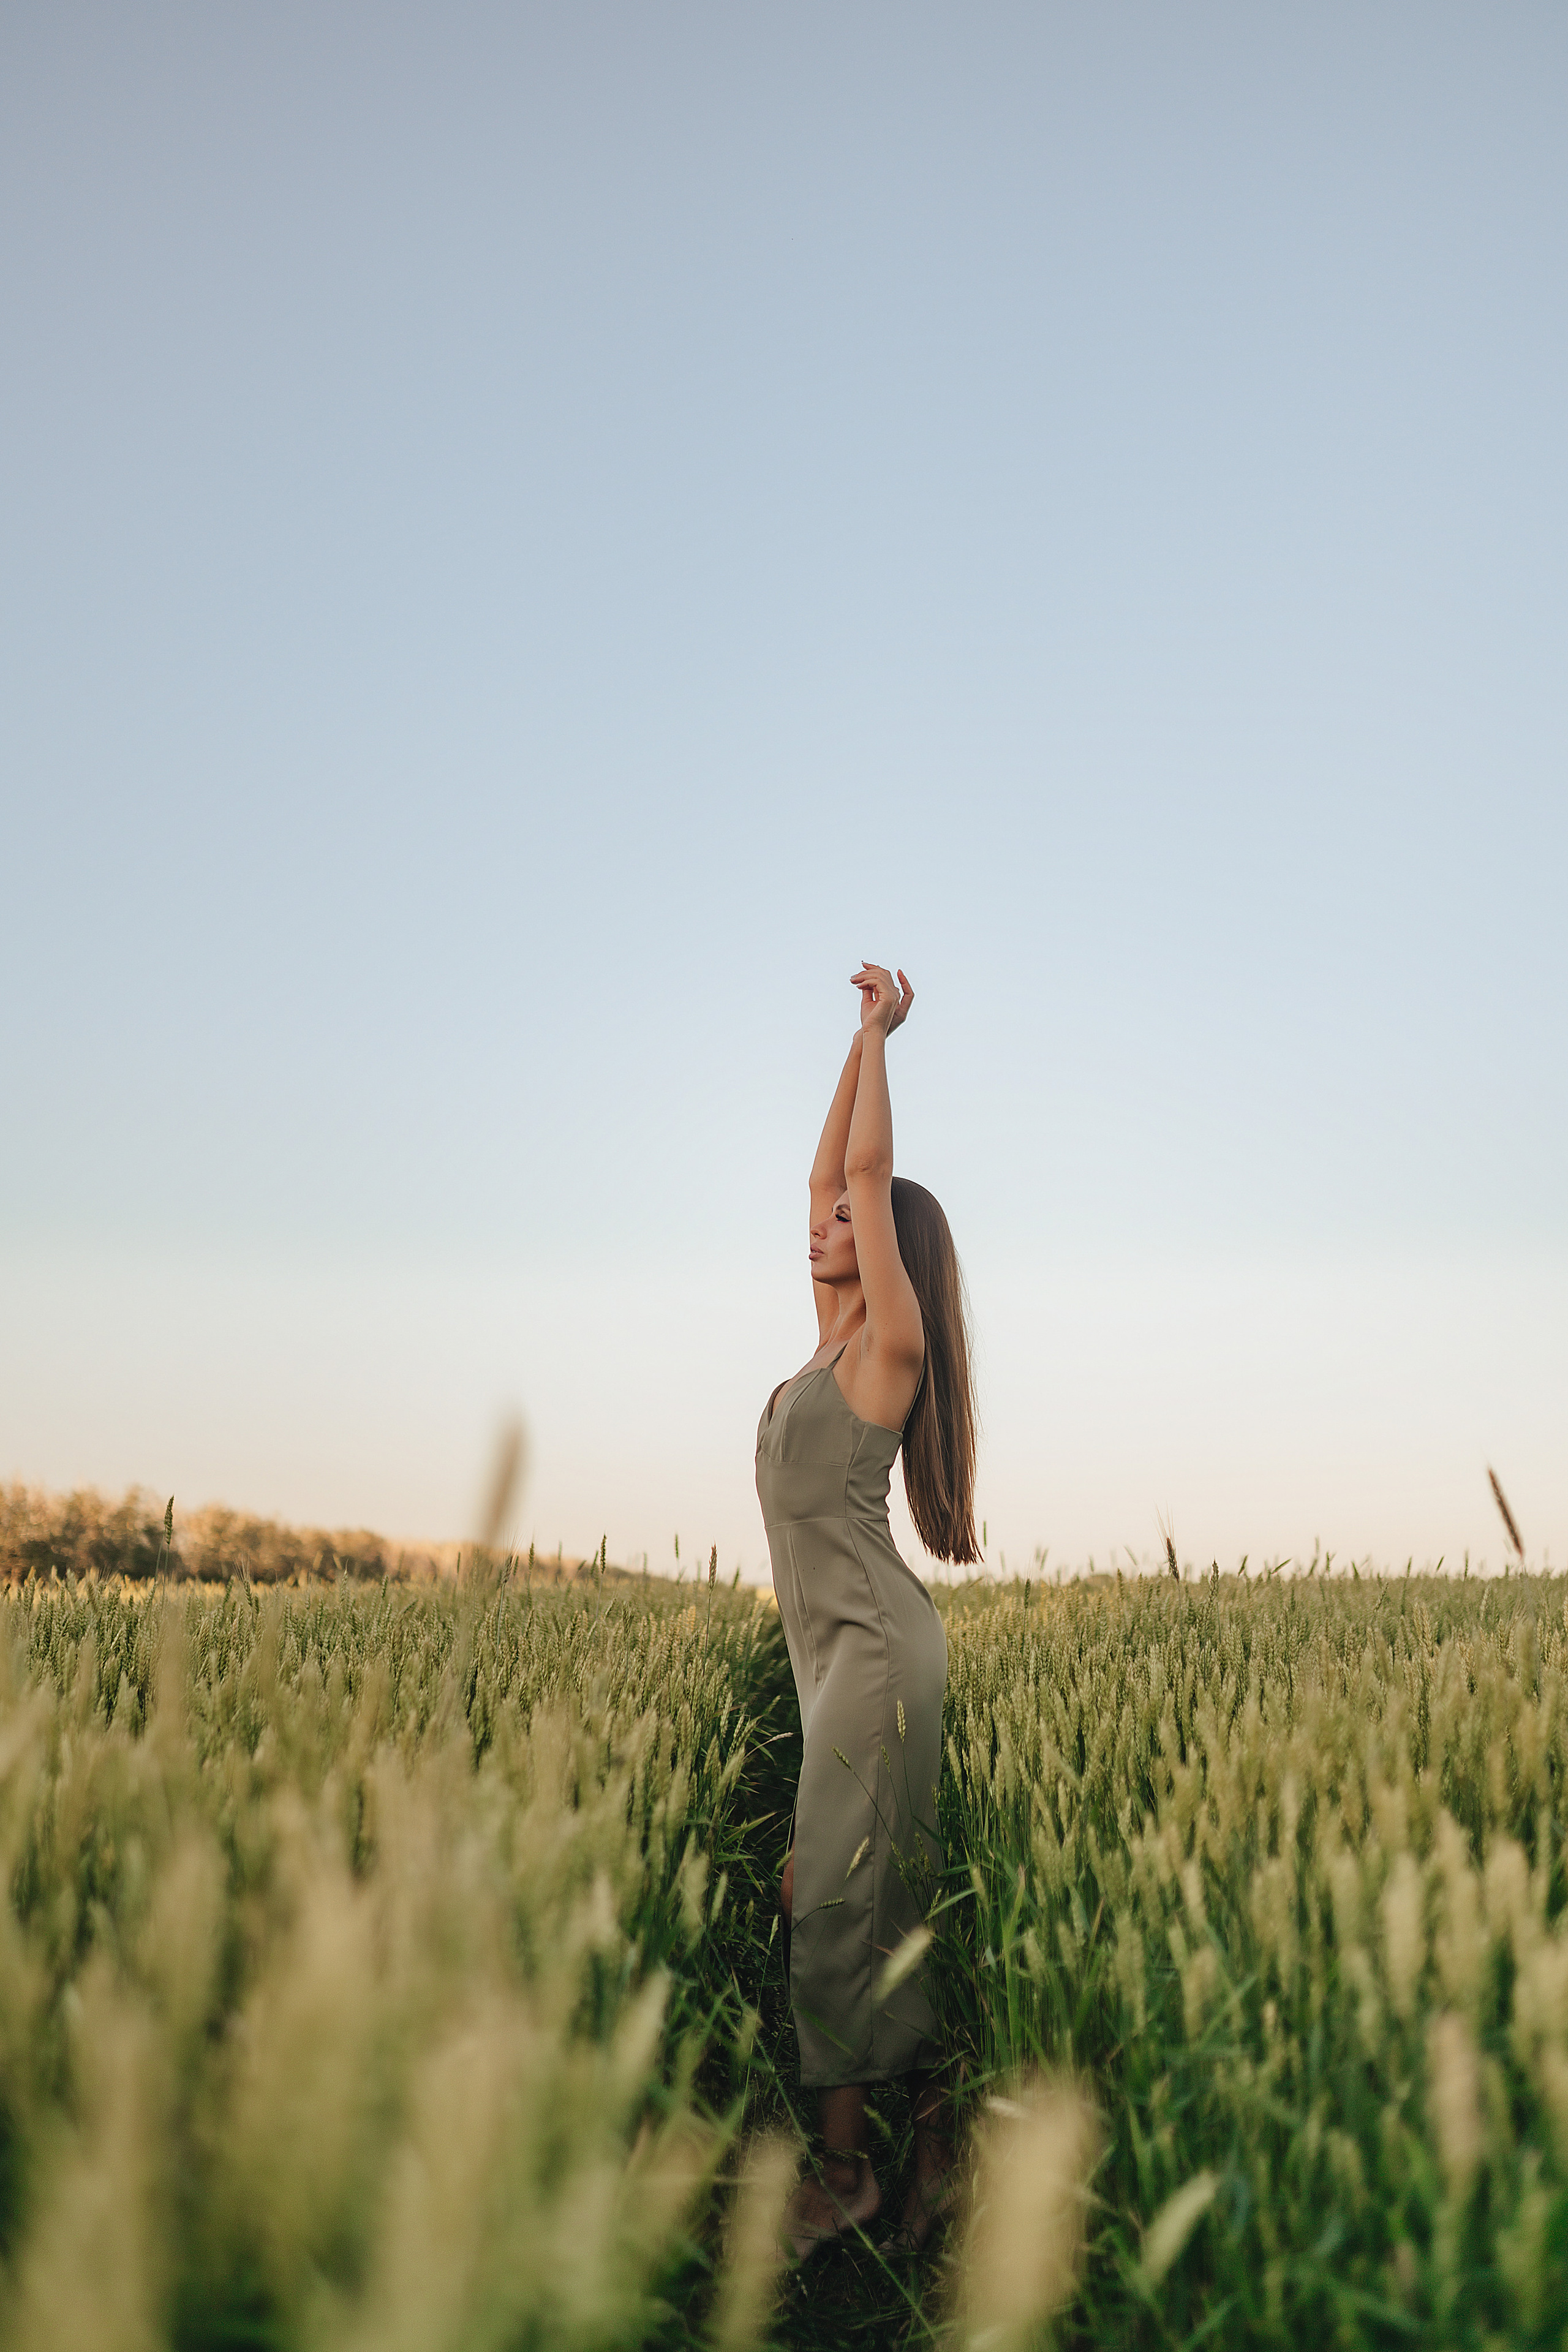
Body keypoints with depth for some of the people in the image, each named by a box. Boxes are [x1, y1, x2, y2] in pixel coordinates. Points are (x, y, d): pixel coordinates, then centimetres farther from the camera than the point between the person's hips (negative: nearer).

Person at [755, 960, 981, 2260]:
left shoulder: (890, 1346, -8)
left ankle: (848, 2167, -4)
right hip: (842, 1646, 9)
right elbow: (832, 1171, 16)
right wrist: (862, 1035, 17)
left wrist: (880, 1034, -1)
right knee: (880, 1894, 9)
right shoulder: (839, 1341, 13)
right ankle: (934, 2132, 15)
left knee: (842, 1893, -9)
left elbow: (869, 1174, -10)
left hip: (874, 1644, -9)